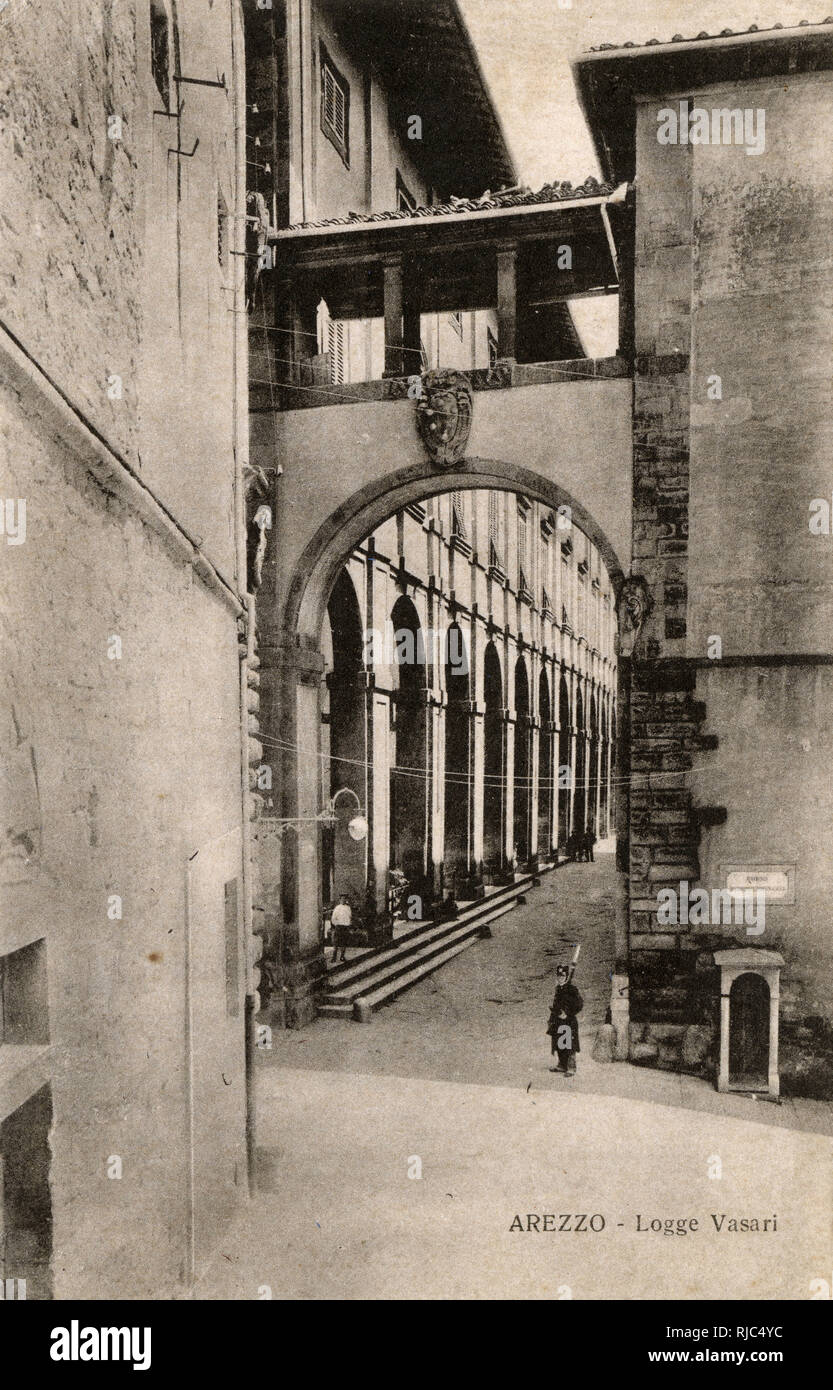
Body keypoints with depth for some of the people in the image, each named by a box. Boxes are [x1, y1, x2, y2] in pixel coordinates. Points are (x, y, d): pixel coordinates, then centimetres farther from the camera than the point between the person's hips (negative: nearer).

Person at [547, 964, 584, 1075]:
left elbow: (579, 1004, -17)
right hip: (558, 1022, 8)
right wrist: (552, 1020, 19)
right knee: (559, 1045, 14)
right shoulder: (558, 989, 11)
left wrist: (567, 1014, -18)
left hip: (568, 1022, -8)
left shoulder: (571, 989, -13)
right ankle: (562, 1066, 26)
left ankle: (571, 1069, 0)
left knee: (568, 1046, -6)